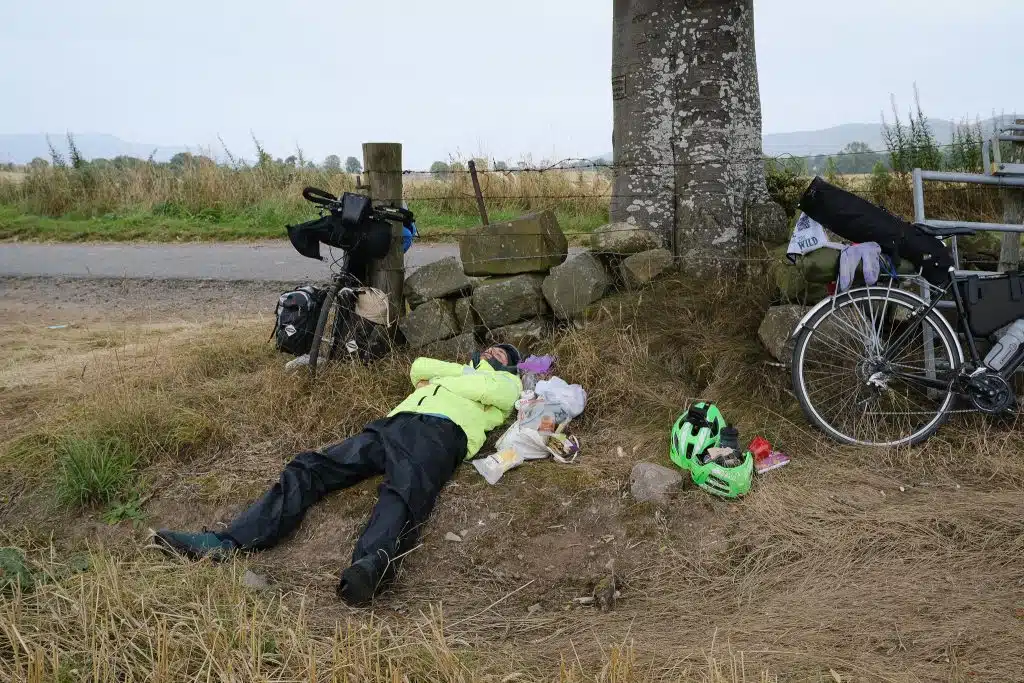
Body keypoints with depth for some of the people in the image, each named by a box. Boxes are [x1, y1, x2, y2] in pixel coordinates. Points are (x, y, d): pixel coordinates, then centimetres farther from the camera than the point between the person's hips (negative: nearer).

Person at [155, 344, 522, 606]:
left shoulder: (507, 381, 27)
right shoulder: (462, 373, 45)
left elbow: (494, 391, 3)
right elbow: (418, 367, 30)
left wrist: (442, 380, 13)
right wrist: (463, 369, 27)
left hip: (438, 430, -6)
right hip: (393, 424, 6)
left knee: (404, 492, -39)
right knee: (309, 469, -13)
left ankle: (370, 567, -68)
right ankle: (225, 543, -26)